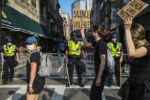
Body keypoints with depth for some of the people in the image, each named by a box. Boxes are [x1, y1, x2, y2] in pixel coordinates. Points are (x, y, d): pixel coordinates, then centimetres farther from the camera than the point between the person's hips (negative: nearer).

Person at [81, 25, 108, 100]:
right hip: (99, 72, 9)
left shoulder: (101, 44, -19)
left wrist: (99, 77, -26)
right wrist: (82, 33, 26)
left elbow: (103, 61, -25)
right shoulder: (96, 42, 8)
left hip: (102, 73, -9)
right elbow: (86, 44, 24)